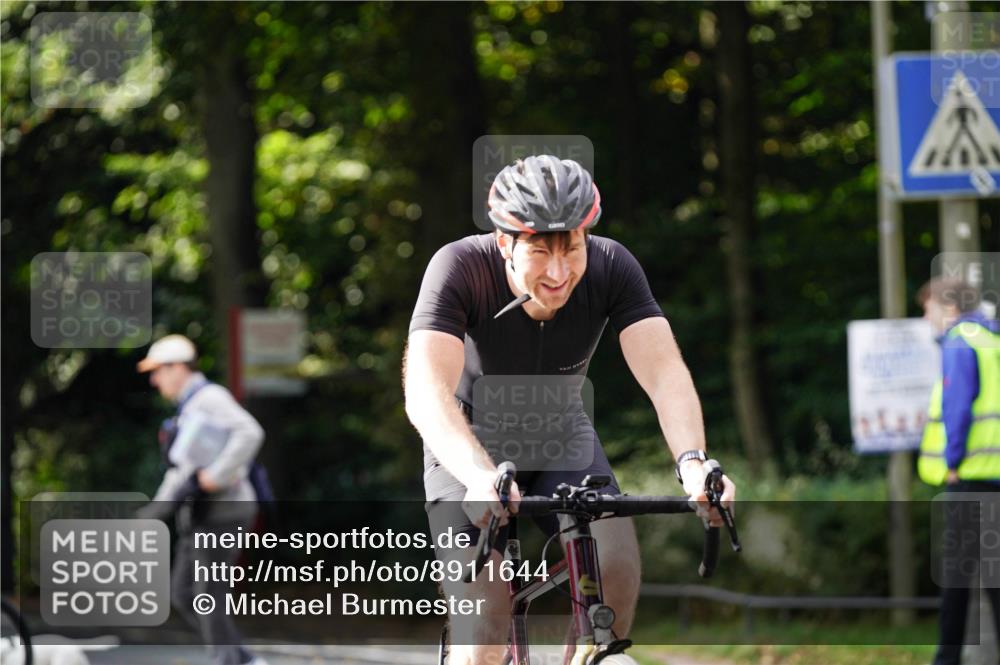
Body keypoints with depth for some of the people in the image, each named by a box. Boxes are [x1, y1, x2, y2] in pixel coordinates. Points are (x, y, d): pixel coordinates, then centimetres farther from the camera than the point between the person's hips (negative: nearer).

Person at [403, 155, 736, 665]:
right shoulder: (460, 268, -30)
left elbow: (664, 373, -32)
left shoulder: (611, 268, -22)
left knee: (614, 552, -26)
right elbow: (425, 392, -42)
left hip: (561, 438, 2)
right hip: (470, 447, -2)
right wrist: (481, 478, -59)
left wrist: (692, 464, -51)